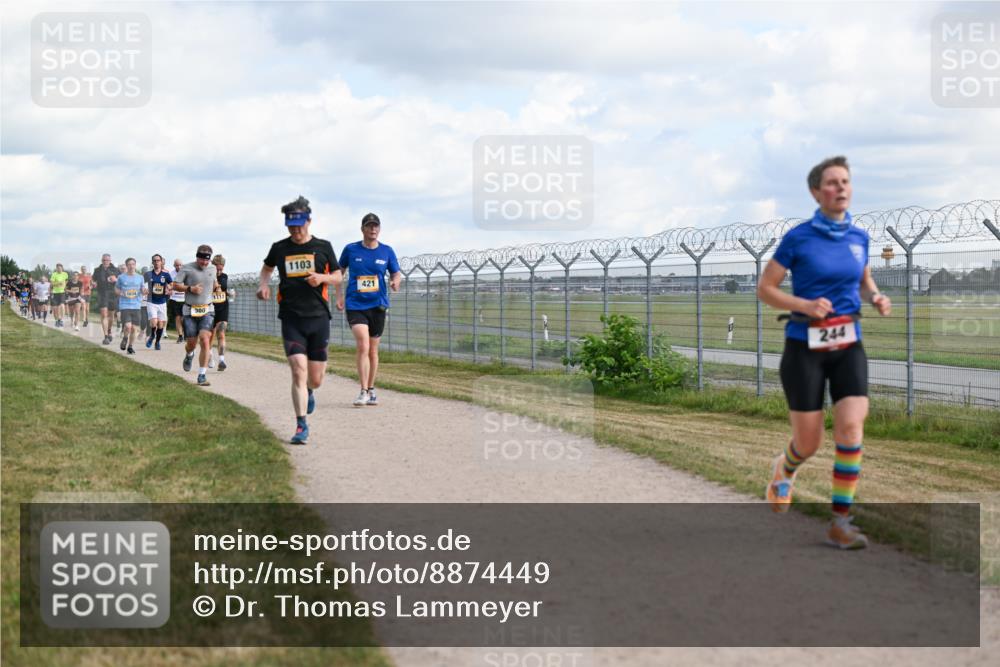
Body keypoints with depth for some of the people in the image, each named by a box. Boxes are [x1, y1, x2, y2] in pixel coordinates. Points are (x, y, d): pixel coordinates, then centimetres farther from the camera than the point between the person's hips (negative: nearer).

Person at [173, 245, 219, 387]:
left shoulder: (212, 268, 9)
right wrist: (190, 289, -17)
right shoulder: (187, 268, -4)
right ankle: (189, 355, 45)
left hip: (207, 310, 1)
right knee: (191, 343, 5)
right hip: (190, 311, -1)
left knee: (205, 341, -16)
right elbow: (175, 285, -3)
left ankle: (202, 375, -13)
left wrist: (215, 287, 7)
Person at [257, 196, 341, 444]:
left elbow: (337, 277, 11)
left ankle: (309, 392, 43)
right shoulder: (279, 248, 6)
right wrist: (263, 284, 4)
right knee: (298, 372, -14)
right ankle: (301, 426, -9)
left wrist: (322, 277, -10)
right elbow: (266, 268, 25)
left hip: (318, 318, 0)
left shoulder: (323, 247, 3)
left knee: (315, 379, 5)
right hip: (291, 319, 0)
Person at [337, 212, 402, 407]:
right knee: (362, 346, -18)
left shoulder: (387, 251, 3)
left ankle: (371, 390, 24)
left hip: (378, 305, 2)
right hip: (355, 305, -2)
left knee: (373, 350, 10)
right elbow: (340, 271, 14)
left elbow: (396, 273, 10)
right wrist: (339, 296, 9)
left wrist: (395, 281, -14)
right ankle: (363, 391, -14)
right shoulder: (350, 250, 1)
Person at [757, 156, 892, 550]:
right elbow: (765, 289, -3)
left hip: (848, 347, 3)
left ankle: (840, 521, -6)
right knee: (809, 443, 2)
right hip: (805, 348, -3)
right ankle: (784, 470, 40)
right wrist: (805, 305, -19)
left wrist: (876, 298, 0)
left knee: (851, 428, -14)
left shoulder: (859, 237, 6)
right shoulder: (798, 237, -7)